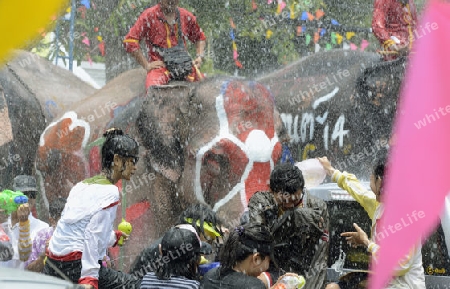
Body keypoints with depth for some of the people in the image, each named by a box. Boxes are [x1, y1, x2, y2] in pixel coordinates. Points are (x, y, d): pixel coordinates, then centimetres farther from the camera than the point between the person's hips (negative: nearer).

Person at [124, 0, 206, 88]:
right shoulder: (149, 16, 1)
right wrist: (146, 65, -9)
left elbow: (200, 37, 31)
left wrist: (200, 57, 11)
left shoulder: (186, 16, 13)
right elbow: (129, 41, -5)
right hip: (160, 65, -4)